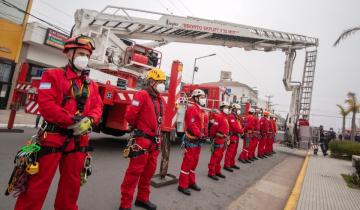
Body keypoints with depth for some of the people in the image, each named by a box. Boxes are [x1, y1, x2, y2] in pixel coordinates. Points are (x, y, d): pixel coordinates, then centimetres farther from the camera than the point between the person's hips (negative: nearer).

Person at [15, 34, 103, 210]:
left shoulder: (91, 84, 11)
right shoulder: (53, 75, -3)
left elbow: (97, 106, 6)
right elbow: (46, 104, -15)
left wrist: (89, 121, -15)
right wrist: (73, 121, -21)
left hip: (79, 140, 5)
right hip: (53, 137, -4)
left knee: (72, 182, 17)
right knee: (39, 182, 6)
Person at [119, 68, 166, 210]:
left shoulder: (161, 100, 13)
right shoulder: (142, 95, -13)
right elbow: (130, 115, -18)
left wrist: (158, 137, 16)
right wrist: (137, 127, -1)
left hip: (154, 141, 8)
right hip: (142, 140, -8)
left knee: (149, 170, 17)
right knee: (134, 171, 0)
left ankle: (142, 198, 34)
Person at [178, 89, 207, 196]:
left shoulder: (202, 111, 16)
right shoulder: (192, 109, -14)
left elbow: (204, 125, 16)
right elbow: (192, 125, -23)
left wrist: (205, 135, 4)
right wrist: (200, 135, -21)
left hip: (198, 140, 10)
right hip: (191, 140, -9)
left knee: (194, 162, 17)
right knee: (187, 162, -3)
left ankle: (191, 182, 31)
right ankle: (182, 185, 8)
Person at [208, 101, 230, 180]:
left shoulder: (225, 118, 16)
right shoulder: (218, 117, -14)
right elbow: (213, 128, -18)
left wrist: (226, 138, 15)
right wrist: (213, 136, -9)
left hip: (223, 140, 9)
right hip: (218, 139, -9)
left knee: (220, 157, 17)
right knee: (215, 156, -2)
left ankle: (217, 171, 28)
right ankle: (211, 173, 6)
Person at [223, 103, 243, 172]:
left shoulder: (236, 117, 20)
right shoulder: (231, 117, -14)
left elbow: (239, 126, 18)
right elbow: (235, 127, -21)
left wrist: (242, 129, -1)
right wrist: (242, 131, -8)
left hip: (236, 136, 10)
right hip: (232, 136, -10)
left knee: (234, 151, 16)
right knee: (230, 151, -7)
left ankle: (232, 164, 26)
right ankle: (226, 165, -2)